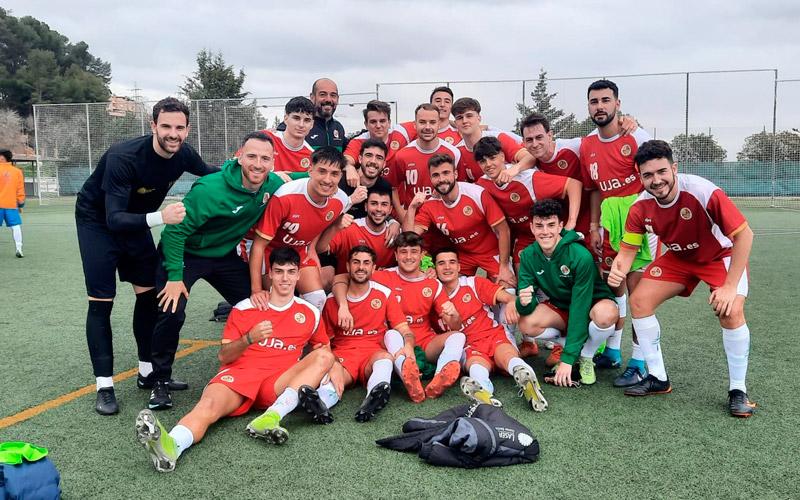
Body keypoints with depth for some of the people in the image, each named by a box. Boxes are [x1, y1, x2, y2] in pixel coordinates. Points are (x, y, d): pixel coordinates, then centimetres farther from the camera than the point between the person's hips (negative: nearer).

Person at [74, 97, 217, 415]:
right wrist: (160, 217, -54)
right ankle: (104, 386, 0)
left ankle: (148, 372, 17)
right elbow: (114, 219, -39)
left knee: (149, 293, 5)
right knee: (101, 301, -8)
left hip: (135, 220, 6)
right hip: (97, 221, -6)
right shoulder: (123, 158, -35)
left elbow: (208, 173, 8)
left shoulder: (183, 154, -16)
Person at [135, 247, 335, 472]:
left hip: (279, 384, 1)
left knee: (325, 356, -22)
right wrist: (249, 338, -12)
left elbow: (323, 348, 25)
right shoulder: (244, 308, 13)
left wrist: (322, 369, 0)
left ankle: (272, 417, -41)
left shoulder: (310, 313, 16)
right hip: (238, 374, -1)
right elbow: (223, 356, 9)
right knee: (209, 405, -32)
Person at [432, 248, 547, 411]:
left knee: (506, 353, -35)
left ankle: (525, 375, -65)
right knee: (476, 363, -36)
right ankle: (482, 388, -68)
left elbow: (503, 295, -6)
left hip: (495, 335, 1)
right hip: (470, 346, 0)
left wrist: (511, 302, -29)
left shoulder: (474, 283, 8)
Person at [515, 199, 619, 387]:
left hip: (592, 305, -3)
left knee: (607, 313, -38)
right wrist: (524, 302, -44)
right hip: (559, 307, 4)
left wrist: (568, 358, -30)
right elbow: (527, 306, -17)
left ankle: (585, 357, -7)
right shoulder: (528, 255, -15)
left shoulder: (581, 256, -28)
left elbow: (580, 307, -29)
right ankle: (577, 341, 1)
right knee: (526, 325, -27)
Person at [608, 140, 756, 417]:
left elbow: (744, 234, -29)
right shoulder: (641, 206, -20)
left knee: (731, 312, -27)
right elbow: (628, 248, -10)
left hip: (721, 255, -4)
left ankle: (737, 390, -4)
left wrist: (730, 286, -31)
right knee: (639, 301, -9)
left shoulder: (704, 192, -34)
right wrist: (619, 269, -34)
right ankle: (658, 378, 7)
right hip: (679, 258, 4)